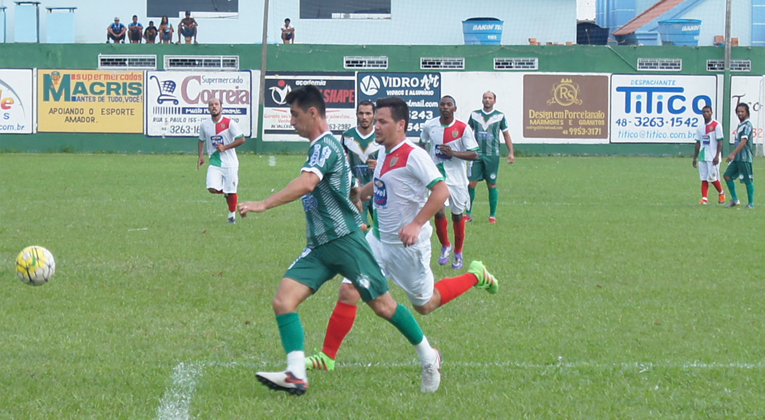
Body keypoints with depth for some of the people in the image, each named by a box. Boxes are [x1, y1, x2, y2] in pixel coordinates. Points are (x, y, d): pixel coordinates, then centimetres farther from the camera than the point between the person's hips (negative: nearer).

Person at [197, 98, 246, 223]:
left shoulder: (229, 123, -9)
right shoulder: (204, 124, 4)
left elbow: (241, 139, -10)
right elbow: (202, 140, 20)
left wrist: (225, 147, -16)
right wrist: (201, 156, 8)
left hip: (230, 163, -3)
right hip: (214, 163, 3)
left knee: (231, 192, 1)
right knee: (212, 188, -15)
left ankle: (232, 214, 21)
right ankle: (225, 193, 19)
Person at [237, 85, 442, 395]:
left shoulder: (326, 145, -15)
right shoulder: (320, 146, 17)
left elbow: (307, 183, -32)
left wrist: (263, 205, -36)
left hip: (344, 240, -9)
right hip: (318, 246, 9)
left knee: (382, 305, 1)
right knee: (283, 300, -9)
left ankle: (428, 357, 20)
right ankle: (296, 375, -18)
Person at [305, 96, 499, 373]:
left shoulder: (413, 156, -20)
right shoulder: (385, 154, 6)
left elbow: (441, 191, -28)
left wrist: (416, 225, -35)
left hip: (408, 246, -7)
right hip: (379, 239, 7)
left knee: (425, 305, 11)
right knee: (348, 291, -5)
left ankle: (475, 276, 32)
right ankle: (327, 357, 1)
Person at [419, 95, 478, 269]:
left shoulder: (463, 129, -9)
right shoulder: (429, 126, -1)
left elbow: (474, 155, -11)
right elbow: (423, 143, 21)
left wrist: (453, 153, -23)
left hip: (456, 177, -1)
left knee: (457, 215, 8)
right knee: (438, 211, -14)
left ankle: (458, 253, 25)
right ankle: (445, 245, 12)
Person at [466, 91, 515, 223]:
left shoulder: (500, 116, 3)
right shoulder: (474, 115, 7)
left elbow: (506, 135, 9)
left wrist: (511, 152, 2)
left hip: (492, 156, -1)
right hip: (476, 154, 1)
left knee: (491, 185, 2)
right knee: (471, 183, -5)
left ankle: (492, 215, 11)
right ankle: (468, 214, 5)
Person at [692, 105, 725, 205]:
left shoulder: (716, 125, -4)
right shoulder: (700, 128, 13)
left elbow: (720, 141, -8)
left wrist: (717, 156, -16)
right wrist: (695, 158, 15)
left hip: (713, 157, -6)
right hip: (702, 157, 6)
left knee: (712, 177, -6)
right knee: (704, 178, 2)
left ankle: (721, 193, 17)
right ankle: (704, 198, 1)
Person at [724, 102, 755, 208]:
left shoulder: (747, 125, -11)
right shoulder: (740, 125, 17)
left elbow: (743, 142, -21)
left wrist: (733, 154, -26)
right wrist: (733, 155, 23)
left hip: (745, 157, -9)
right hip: (737, 157, 9)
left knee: (748, 180, -3)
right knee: (727, 176, 3)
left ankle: (751, 203, 3)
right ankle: (735, 199, 8)